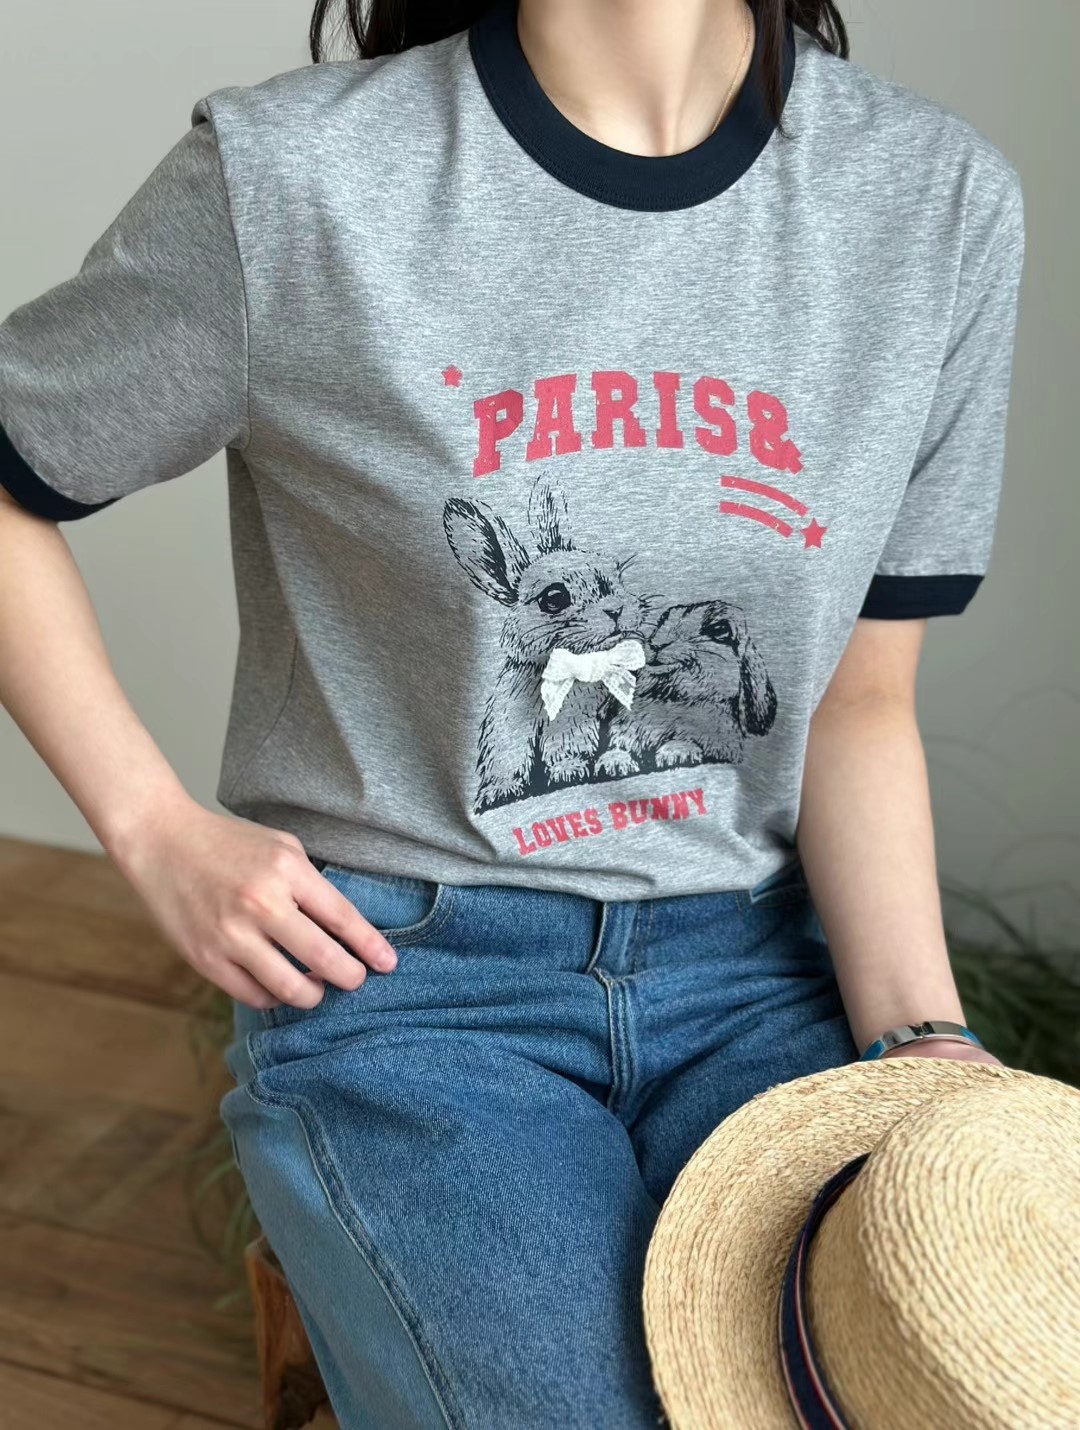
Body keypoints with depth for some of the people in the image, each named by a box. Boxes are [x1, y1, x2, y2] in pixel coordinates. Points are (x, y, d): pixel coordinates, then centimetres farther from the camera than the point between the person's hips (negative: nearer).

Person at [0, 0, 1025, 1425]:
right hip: (389, 972, -2)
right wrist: (159, 830, -5)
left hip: (757, 960, 3)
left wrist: (927, 1046, -11)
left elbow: (861, 702, 2)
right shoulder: (285, 181, -10)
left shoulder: (944, 197, -1)